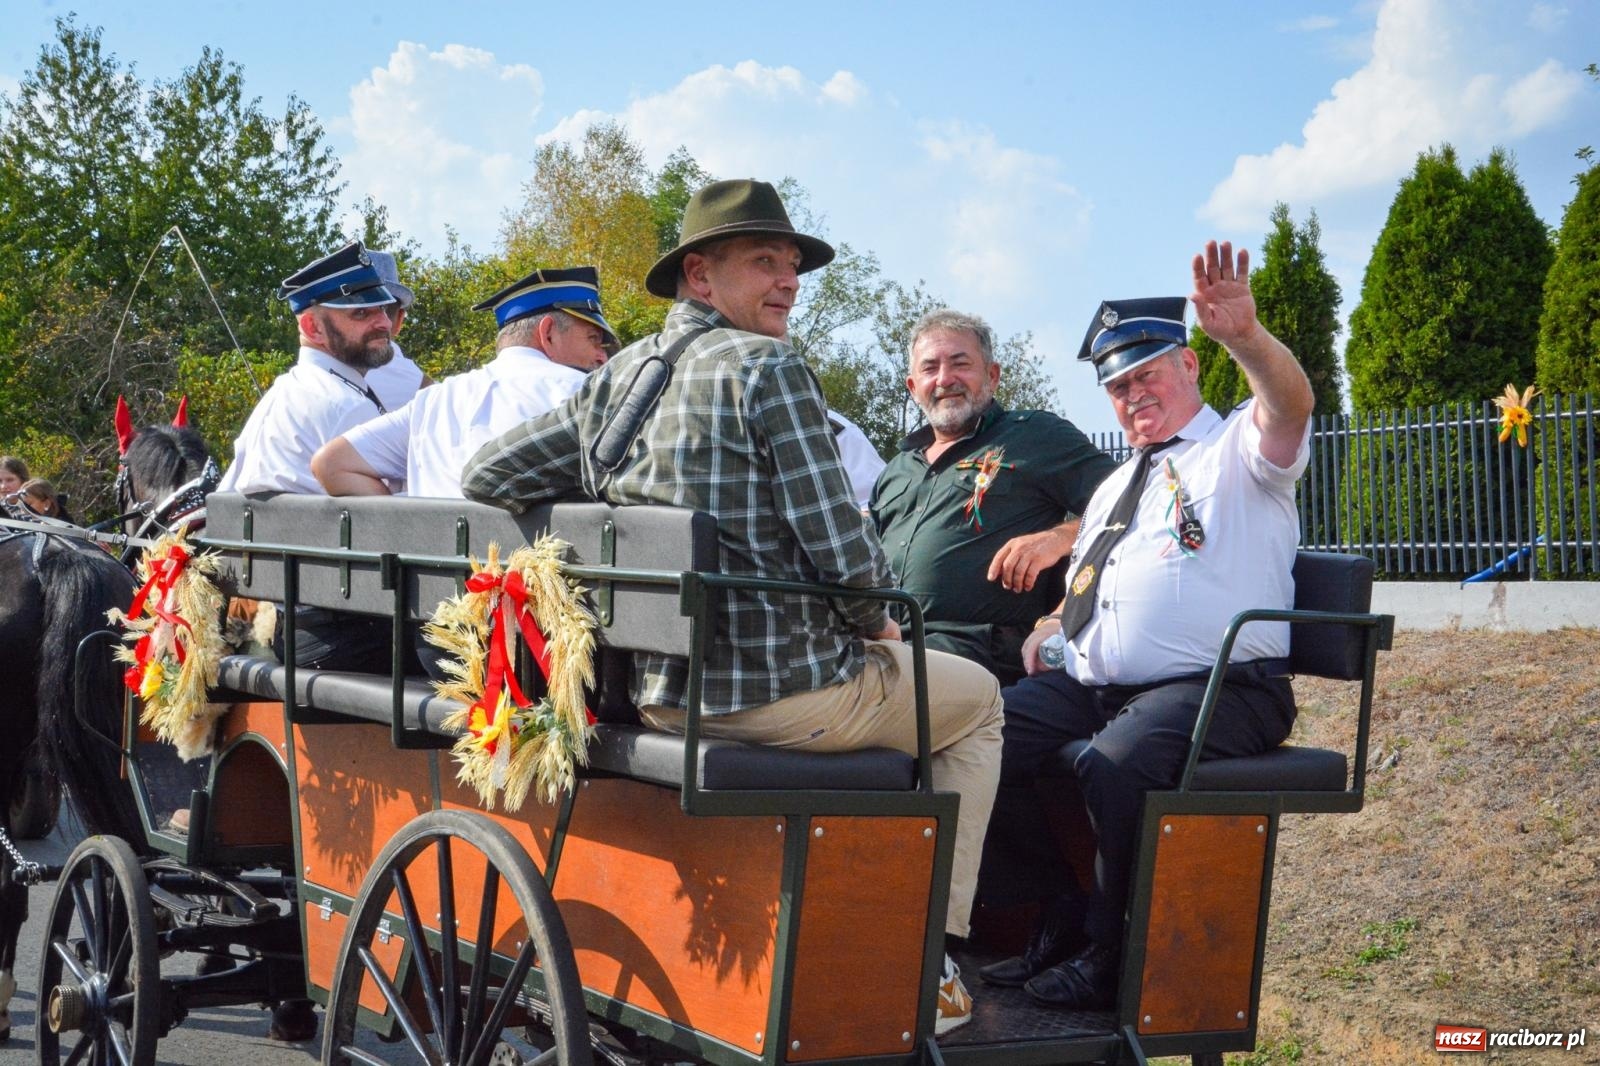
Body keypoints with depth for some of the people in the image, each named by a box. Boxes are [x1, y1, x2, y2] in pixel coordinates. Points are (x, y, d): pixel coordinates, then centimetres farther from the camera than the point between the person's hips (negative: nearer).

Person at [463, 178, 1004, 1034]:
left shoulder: (613, 379, 9)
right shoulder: (768, 368, -13)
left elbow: (486, 478, 12)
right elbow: (841, 551, -16)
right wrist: (876, 627, 5)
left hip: (651, 692, 8)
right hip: (777, 689, -8)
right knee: (976, 699, 19)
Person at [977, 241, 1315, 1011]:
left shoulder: (1238, 451, 6)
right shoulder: (1114, 487, 29)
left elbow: (1290, 404, -18)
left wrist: (1243, 335, -40)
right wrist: (1049, 629, 11)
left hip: (1211, 689, -7)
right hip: (1090, 686, 7)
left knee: (1114, 764, -36)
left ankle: (1112, 959, -14)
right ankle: (1061, 921, 0)